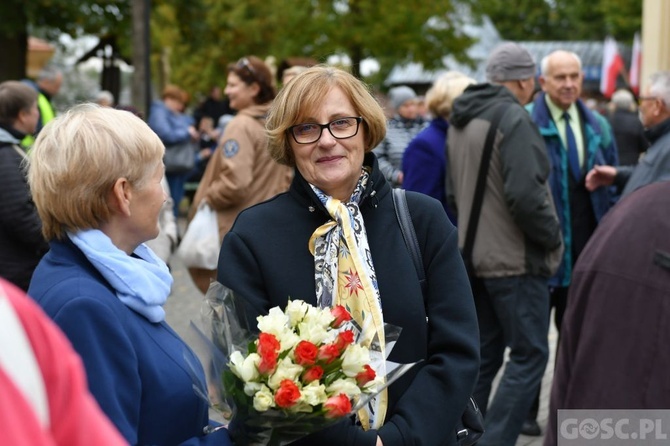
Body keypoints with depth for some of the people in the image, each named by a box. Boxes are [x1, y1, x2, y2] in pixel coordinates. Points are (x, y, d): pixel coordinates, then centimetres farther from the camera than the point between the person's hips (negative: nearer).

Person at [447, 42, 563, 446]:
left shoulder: (461, 121, 13)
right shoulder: (514, 118, -16)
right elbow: (526, 195, -23)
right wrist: (552, 238, -9)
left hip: (474, 256, 9)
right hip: (516, 259, -9)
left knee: (484, 354, 15)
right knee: (530, 355, -2)